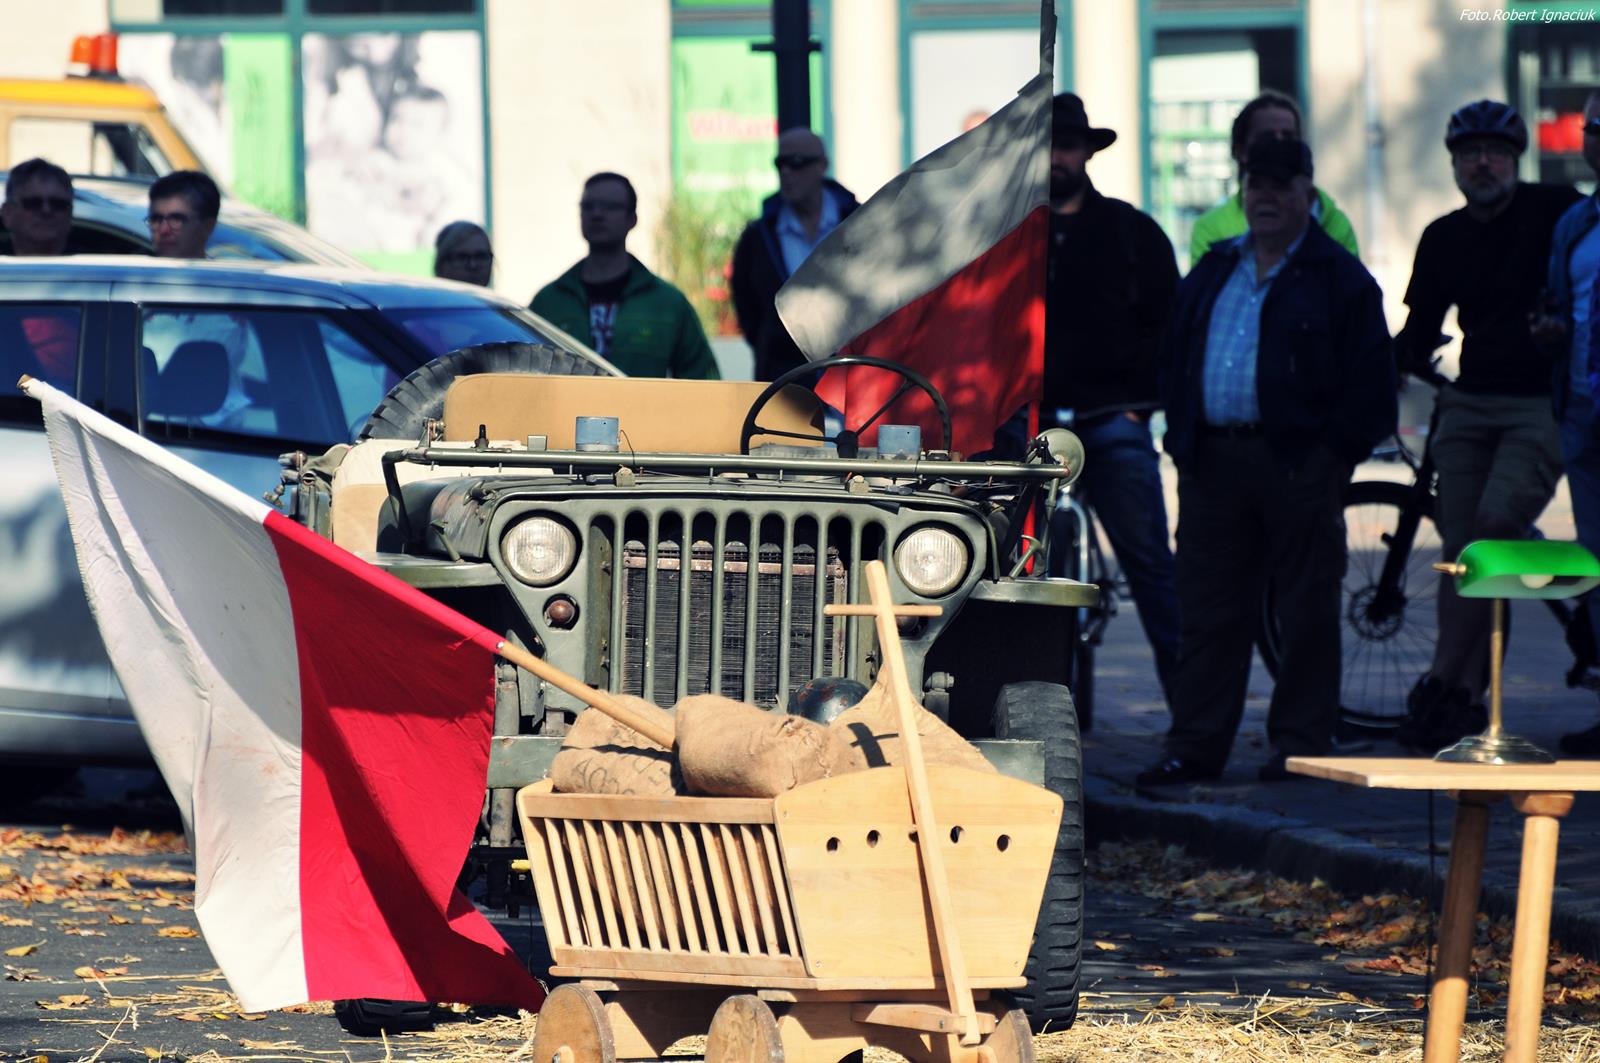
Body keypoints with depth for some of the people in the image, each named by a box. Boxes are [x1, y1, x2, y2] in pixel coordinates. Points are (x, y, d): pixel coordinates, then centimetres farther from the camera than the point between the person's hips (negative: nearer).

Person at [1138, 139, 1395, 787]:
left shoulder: (1337, 278, 1)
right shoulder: (1213, 272, 17)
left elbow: (1369, 380, -3)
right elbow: (1173, 360, 21)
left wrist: (1335, 450, -9)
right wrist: (1183, 439, 9)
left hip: (1299, 465, -4)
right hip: (1214, 461, 4)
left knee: (1307, 612, 1)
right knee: (1208, 611, 4)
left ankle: (1301, 741, 8)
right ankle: (1195, 746, 6)